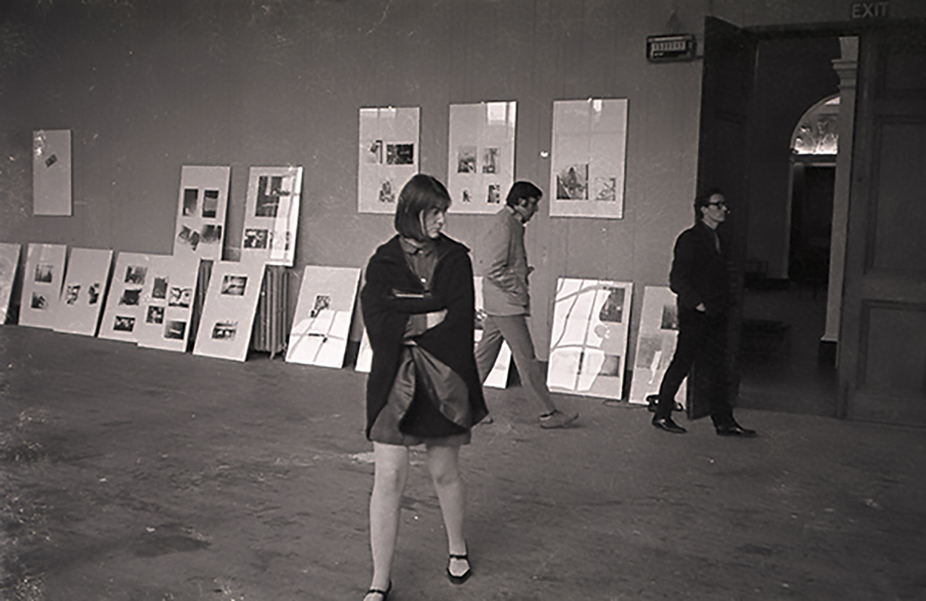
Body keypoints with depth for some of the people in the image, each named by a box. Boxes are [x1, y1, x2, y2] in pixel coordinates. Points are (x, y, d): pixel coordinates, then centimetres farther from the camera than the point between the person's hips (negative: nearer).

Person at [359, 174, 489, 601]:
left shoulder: (455, 258, 4)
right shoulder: (383, 261, 3)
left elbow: (460, 322, -7)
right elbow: (376, 321, -10)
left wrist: (406, 321, -10)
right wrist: (430, 313, -14)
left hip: (443, 378, 1)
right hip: (394, 379, -1)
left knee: (445, 474, 12)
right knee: (388, 476, -3)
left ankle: (457, 548, 39)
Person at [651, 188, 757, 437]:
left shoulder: (716, 239, 15)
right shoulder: (689, 239, -10)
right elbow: (677, 279, -15)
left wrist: (724, 304, 9)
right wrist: (698, 303, -17)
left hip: (715, 315, 8)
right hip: (694, 314, -8)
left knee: (718, 368, 8)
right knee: (682, 363, 0)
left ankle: (724, 421, 13)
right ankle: (662, 415, 12)